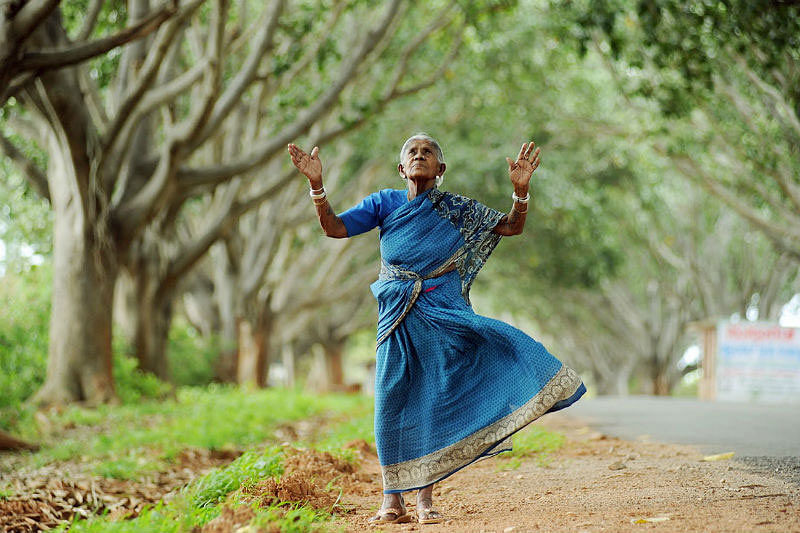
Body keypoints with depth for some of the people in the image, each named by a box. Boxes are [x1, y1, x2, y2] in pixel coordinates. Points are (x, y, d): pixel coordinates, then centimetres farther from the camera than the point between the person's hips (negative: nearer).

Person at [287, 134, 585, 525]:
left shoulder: (457, 210, 6)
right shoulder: (385, 203, 7)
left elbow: (512, 226, 3)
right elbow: (334, 228, -1)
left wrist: (520, 189, -16)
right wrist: (317, 184, -14)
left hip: (444, 316, 0)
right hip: (398, 317, 0)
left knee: (435, 402, -4)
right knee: (392, 403, -2)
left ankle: (424, 499, 5)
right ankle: (392, 501, 7)